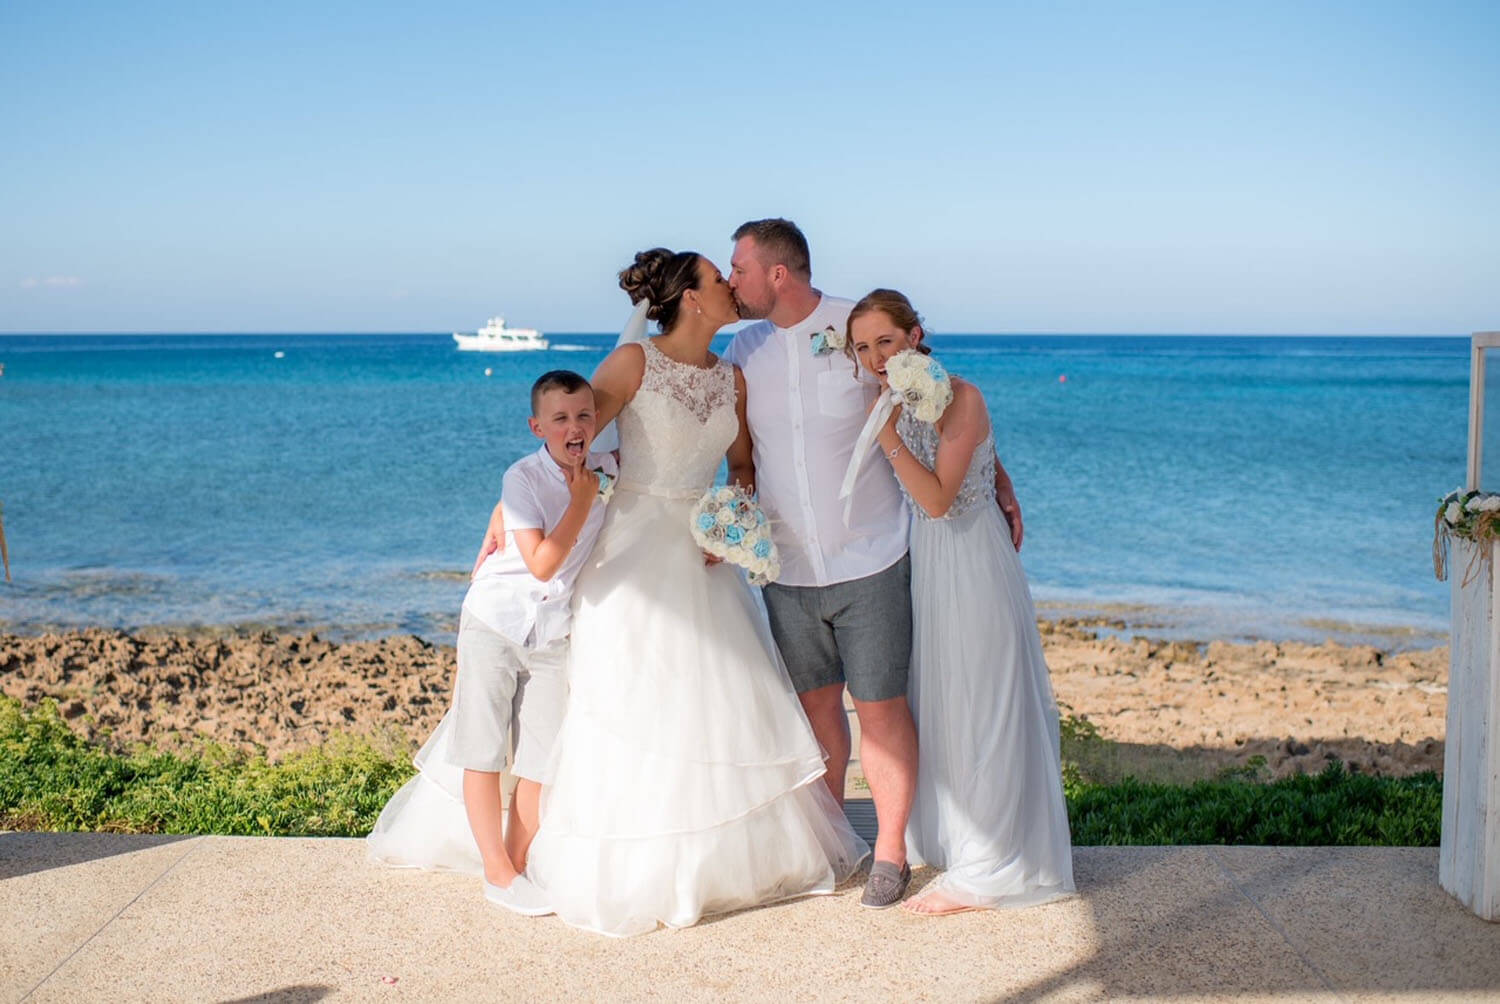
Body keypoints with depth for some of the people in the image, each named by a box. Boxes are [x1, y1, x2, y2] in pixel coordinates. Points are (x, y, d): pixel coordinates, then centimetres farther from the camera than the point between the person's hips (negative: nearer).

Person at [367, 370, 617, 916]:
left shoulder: (606, 471, -5)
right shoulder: (523, 477, -18)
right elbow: (542, 564, -26)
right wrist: (581, 501, -25)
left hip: (552, 633, 4)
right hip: (495, 620, -4)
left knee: (541, 759, 7)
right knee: (483, 750, 0)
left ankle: (518, 863, 19)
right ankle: (498, 873, 9)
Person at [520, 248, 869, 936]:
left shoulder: (731, 378, 7)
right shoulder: (634, 362, -9)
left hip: (702, 555, 5)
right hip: (637, 550, -5)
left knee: (726, 703, 8)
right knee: (636, 710, 0)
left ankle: (741, 853, 24)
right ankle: (636, 871, 15)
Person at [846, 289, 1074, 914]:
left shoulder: (959, 398, -17)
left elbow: (938, 498, -23)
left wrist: (887, 433, -28)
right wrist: (883, 421, -4)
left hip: (972, 562, -8)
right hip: (924, 559, 8)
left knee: (981, 710, 0)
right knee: (938, 705, 16)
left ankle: (986, 870, 10)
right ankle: (950, 841, 31)